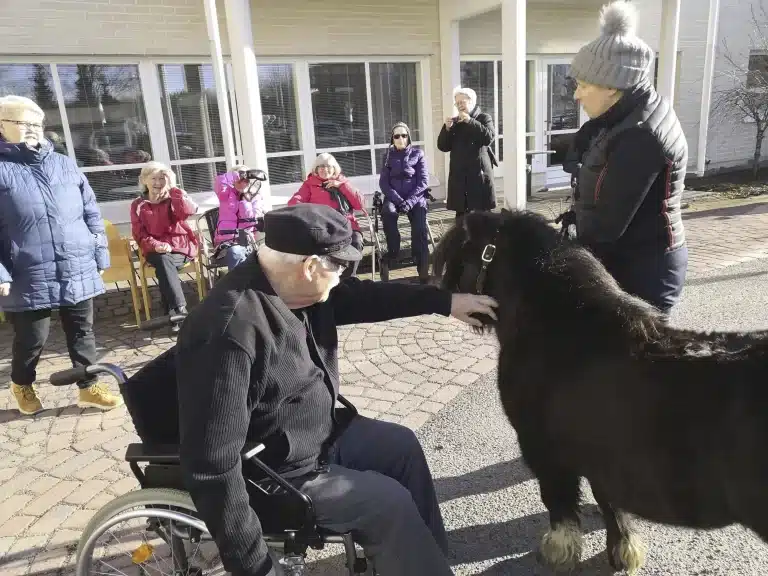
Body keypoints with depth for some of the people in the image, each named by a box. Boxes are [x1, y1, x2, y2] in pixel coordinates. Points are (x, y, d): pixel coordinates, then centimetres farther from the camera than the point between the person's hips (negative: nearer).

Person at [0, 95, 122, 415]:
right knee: (32, 338, 10)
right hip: (29, 278, -3)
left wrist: (100, 254, 7)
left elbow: (91, 213, 12)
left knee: (82, 332, 11)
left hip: (78, 272, 4)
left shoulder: (65, 165, 11)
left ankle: (88, 387, 26)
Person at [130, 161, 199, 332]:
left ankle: (173, 313, -28)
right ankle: (180, 310, -36)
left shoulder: (173, 200, 8)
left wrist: (173, 188, -10)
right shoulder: (138, 205, 11)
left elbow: (189, 210, -17)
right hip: (155, 250, 1)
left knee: (164, 262, -32)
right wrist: (156, 245, -16)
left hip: (180, 247, -1)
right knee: (163, 262, -33)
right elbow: (139, 235, 4)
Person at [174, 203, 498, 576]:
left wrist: (444, 302, 5)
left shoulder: (298, 287, -9)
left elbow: (366, 295, 6)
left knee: (402, 445, 14)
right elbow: (211, 469, -34)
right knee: (390, 503, -8)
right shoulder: (229, 332, -36)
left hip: (321, 431, 9)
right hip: (277, 477, -9)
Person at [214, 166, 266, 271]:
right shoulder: (227, 194, 13)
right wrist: (238, 173, -13)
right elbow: (219, 182, -11)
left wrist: (244, 197, -3)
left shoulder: (256, 198, 13)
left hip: (249, 241, 1)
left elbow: (250, 218, -4)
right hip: (228, 242, -1)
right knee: (235, 254, -36)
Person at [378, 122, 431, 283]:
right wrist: (399, 200, -14)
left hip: (415, 197, -1)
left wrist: (409, 201, -15)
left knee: (420, 229, -28)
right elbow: (383, 182, 3)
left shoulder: (418, 153, 8)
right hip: (394, 197, 1)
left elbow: (423, 182, 0)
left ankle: (423, 269, -24)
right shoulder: (388, 155, 11)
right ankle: (392, 253, -23)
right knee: (388, 212, -35)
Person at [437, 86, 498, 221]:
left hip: (479, 172, -3)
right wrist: (447, 129, -7)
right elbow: (442, 147, 9)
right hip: (459, 175, 4)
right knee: (460, 214, 4)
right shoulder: (454, 122, 14)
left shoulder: (484, 117, 4)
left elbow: (489, 137, -13)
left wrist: (470, 121, -15)